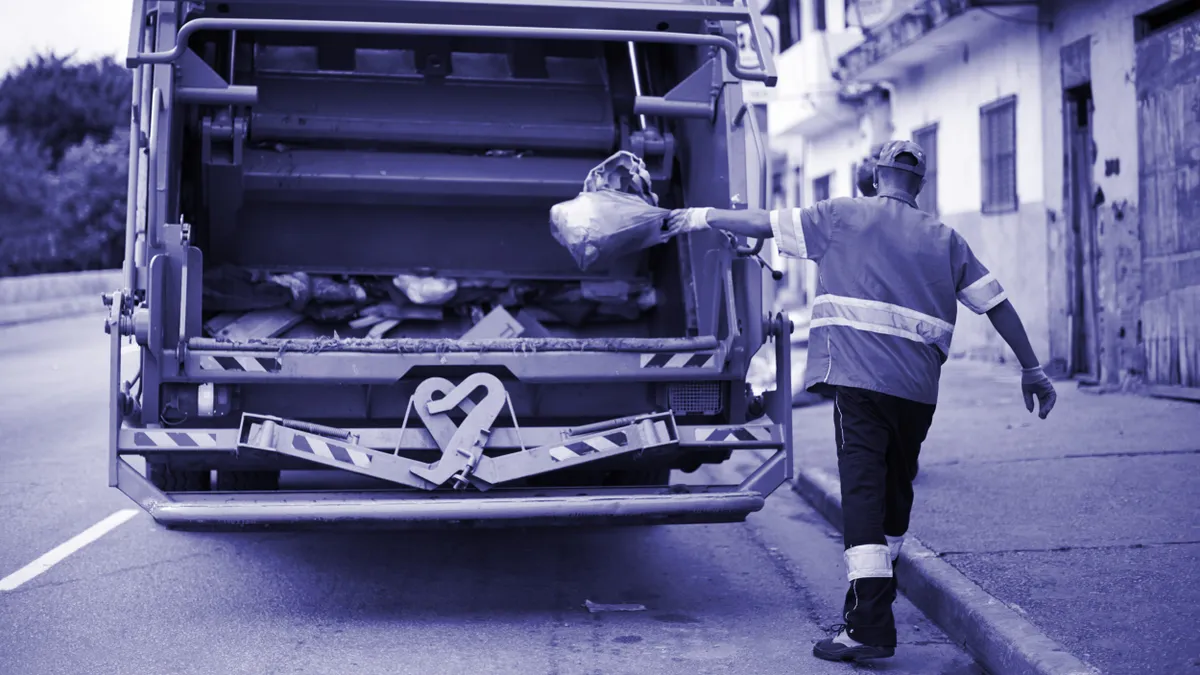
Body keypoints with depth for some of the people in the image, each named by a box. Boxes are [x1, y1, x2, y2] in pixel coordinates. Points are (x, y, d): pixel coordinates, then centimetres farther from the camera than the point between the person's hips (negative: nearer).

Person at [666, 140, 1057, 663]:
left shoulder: (842, 215, 9)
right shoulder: (943, 238, 17)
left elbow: (764, 223, 11)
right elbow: (996, 302, 15)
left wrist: (702, 216, 25)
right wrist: (1031, 369, 21)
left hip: (859, 374, -4)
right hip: (919, 386, 4)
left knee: (863, 487, -9)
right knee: (897, 487, 18)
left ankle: (870, 626, -16)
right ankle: (874, 593, 32)